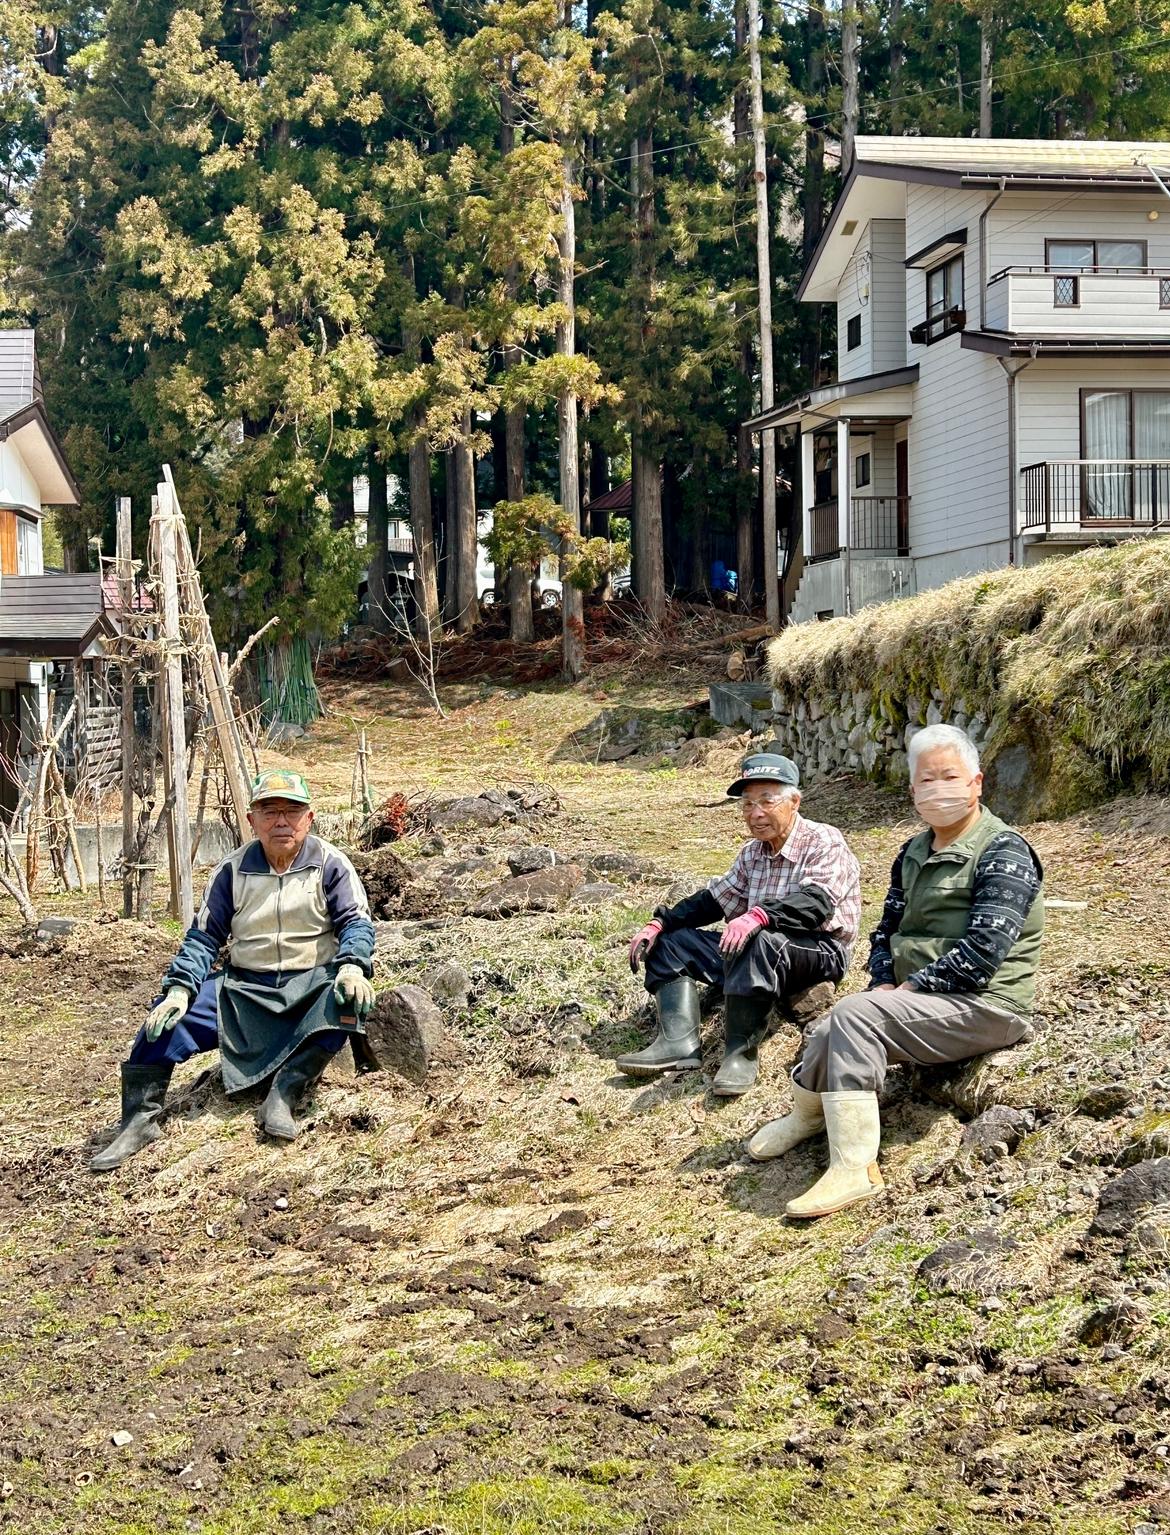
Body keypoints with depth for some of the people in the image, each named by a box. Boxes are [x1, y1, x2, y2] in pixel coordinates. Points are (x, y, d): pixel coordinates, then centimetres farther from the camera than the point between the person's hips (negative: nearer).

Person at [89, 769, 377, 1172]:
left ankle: (284, 1095, -31)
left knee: (348, 999, -37)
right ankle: (140, 1120, -9)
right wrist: (179, 989, -12)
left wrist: (352, 967, -30)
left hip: (311, 985, -2)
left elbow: (356, 923, -8)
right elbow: (204, 936, 4)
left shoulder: (330, 864, 0)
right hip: (243, 988, 2)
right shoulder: (233, 870, 6)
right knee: (166, 1020, -19)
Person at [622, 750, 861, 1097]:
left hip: (821, 951, -8)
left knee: (759, 942, -40)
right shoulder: (752, 853, 14)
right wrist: (660, 923, 3)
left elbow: (815, 904, -27)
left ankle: (742, 1053, -32)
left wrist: (759, 916, -45)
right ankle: (678, 1043, -22)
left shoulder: (824, 842, -11)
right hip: (755, 952, 9)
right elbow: (714, 899, 18)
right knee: (670, 941, 0)